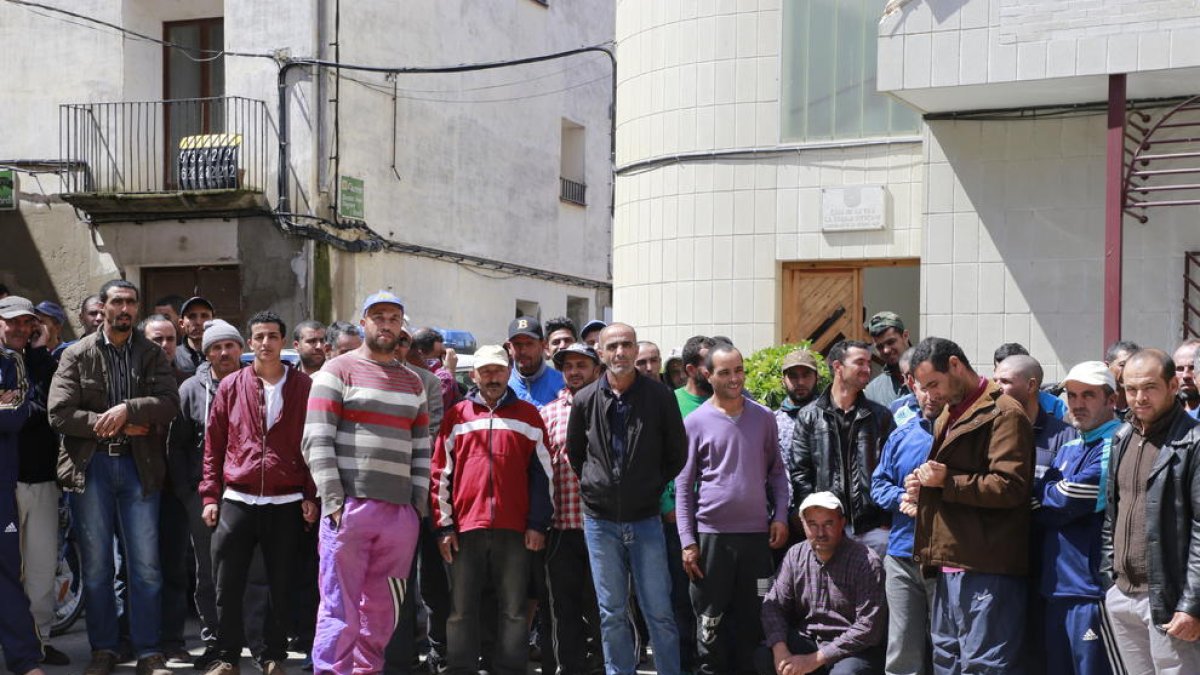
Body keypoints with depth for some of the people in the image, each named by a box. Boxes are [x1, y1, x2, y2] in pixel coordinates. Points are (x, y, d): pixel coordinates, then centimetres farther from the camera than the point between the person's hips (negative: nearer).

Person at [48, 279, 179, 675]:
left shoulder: (152, 355, 7)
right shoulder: (77, 355, 4)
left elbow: (169, 403, -7)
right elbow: (59, 413, -6)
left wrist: (127, 409, -21)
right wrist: (110, 425, -11)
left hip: (139, 465, 1)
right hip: (90, 465, 0)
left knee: (145, 564, 1)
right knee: (96, 564, 7)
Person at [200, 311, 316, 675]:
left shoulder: (303, 387, 2)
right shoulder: (230, 386, 5)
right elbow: (213, 445, 7)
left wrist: (311, 495, -3)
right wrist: (210, 496, 2)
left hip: (286, 504, -1)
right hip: (236, 501, 1)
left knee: (281, 586, 6)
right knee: (227, 585, 3)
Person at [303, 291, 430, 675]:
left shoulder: (413, 383, 19)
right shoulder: (337, 371, 3)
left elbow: (421, 448, 17)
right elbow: (316, 440, -6)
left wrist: (420, 504, 6)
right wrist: (333, 500, -13)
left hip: (401, 511, 5)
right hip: (350, 506, -5)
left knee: (383, 610, 8)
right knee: (340, 609, -3)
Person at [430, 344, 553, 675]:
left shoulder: (528, 415, 9)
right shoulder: (457, 415, 9)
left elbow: (542, 471, 8)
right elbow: (441, 474, 8)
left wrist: (538, 523, 1)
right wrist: (444, 525, 2)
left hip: (514, 528, 0)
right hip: (466, 526, 0)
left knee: (514, 610, 5)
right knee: (462, 610, 5)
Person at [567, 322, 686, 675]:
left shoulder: (660, 397, -4)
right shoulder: (585, 400, 0)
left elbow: (677, 454, 5)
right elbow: (574, 453, 13)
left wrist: (653, 488, 2)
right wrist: (591, 486, 6)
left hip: (645, 519, -1)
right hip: (600, 520, 1)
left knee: (659, 612, 2)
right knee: (612, 613, 9)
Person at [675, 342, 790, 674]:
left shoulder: (764, 418, 7)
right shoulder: (696, 422, 0)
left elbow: (776, 471, 14)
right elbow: (683, 487, 1)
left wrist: (780, 515, 0)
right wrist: (688, 542, -4)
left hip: (757, 534, 2)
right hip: (712, 534, -2)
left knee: (751, 618, 8)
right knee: (711, 620, 5)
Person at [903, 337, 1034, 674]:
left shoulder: (1004, 414, -10)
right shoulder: (949, 415, 21)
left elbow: (1009, 486, -20)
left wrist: (947, 481, -16)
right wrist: (922, 494, 12)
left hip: (986, 570, -10)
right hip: (951, 567, 10)